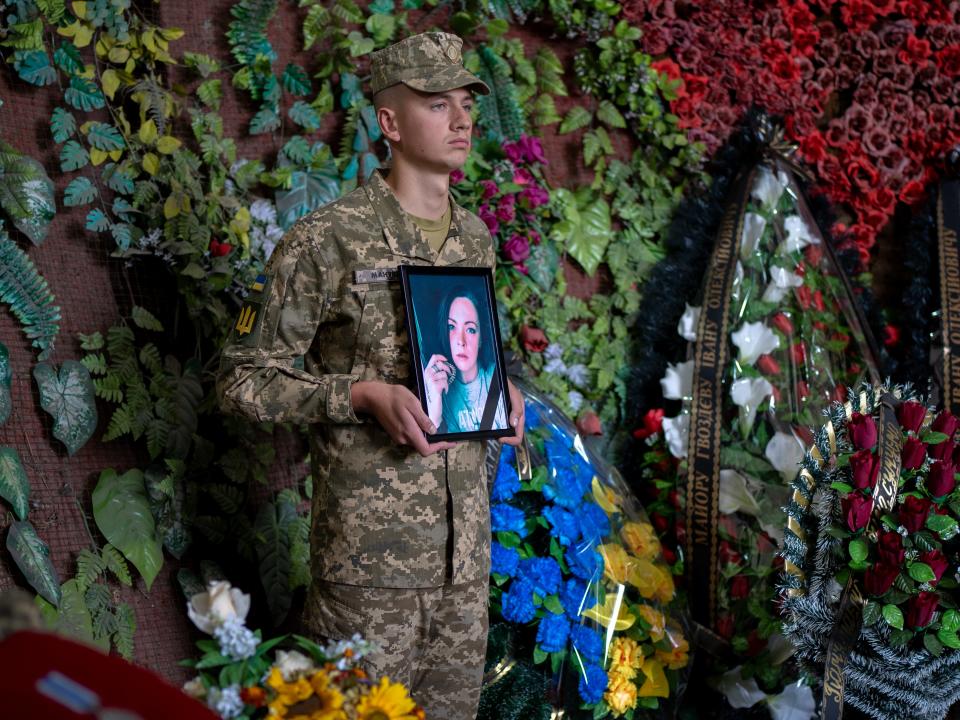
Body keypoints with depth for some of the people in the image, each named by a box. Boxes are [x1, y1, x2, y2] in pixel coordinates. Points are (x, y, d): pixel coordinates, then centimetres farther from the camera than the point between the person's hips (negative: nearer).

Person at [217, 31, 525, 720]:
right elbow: (245, 380, -8)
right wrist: (364, 394, -20)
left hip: (467, 536, 6)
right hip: (371, 544, -6)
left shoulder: (477, 238, 11)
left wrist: (501, 392, 4)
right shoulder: (326, 242, -10)